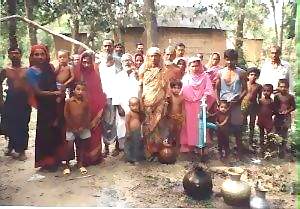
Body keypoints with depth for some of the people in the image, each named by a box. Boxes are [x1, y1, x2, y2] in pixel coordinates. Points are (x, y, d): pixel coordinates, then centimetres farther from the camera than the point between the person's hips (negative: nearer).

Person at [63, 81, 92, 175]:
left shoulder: (85, 102, -2)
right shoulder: (68, 101, -7)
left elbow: (88, 115, 1)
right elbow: (66, 115, -6)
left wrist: (83, 126, -8)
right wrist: (72, 127, -9)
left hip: (82, 129, 2)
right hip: (71, 128, -2)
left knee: (81, 146, 11)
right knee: (69, 146, -5)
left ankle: (80, 164, 25)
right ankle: (67, 165, 12)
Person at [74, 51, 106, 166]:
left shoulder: (95, 75, 6)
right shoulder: (78, 75, 1)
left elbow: (99, 92, 7)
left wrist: (101, 107, -1)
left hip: (94, 107, 2)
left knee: (95, 131, 5)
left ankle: (95, 156, 19)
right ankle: (83, 158, 12)